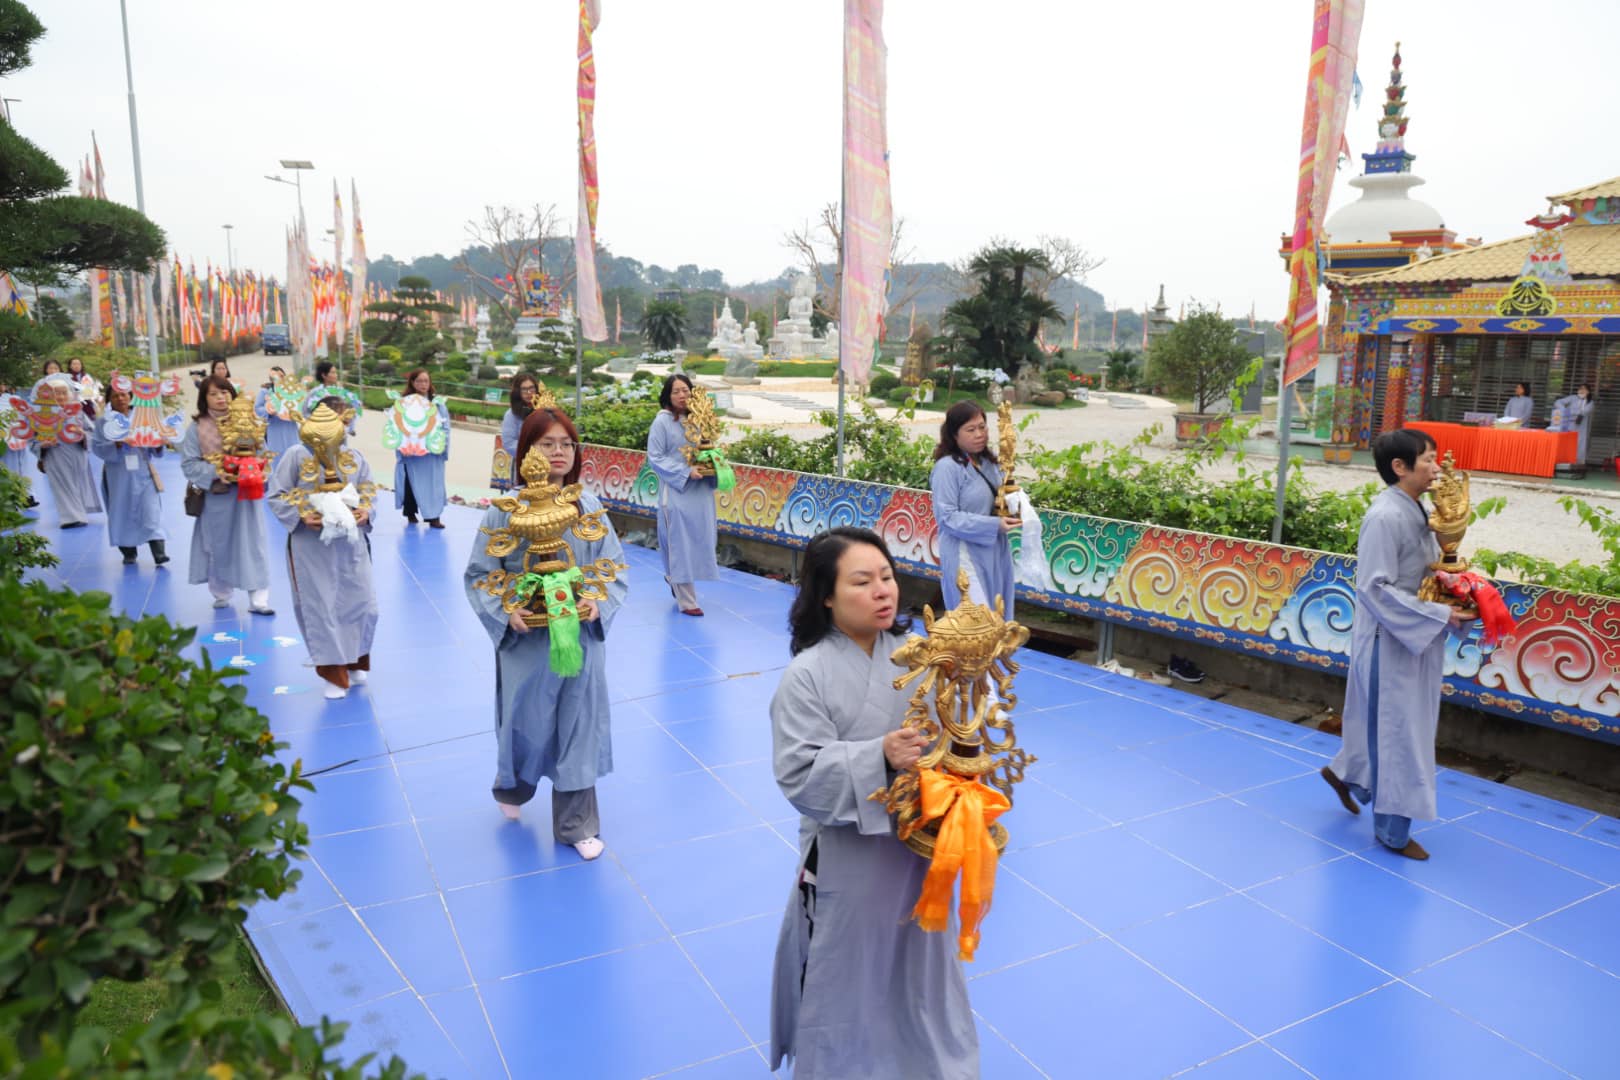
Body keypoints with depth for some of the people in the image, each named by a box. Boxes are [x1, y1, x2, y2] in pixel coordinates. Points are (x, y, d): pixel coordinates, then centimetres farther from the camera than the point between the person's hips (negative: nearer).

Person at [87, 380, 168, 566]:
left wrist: (158, 445, -18)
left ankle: (159, 552, -13)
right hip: (118, 476, 0)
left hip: (143, 473, 0)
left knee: (151, 512, -8)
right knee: (123, 513, 6)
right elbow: (96, 447, -6)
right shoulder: (102, 422, 3)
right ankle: (128, 552, 17)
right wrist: (116, 445, -22)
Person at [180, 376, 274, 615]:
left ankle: (258, 599, 4)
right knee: (219, 546, 11)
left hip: (246, 494, 1)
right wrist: (216, 473, -18)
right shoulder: (197, 428, -2)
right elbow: (189, 464, -4)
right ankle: (221, 594, 28)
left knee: (253, 545, 0)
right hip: (215, 497, 0)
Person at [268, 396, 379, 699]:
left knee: (363, 605, 9)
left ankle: (356, 663, 34)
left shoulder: (355, 458, 3)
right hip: (311, 548, -3)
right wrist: (301, 516, -19)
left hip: (351, 544, 3)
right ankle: (334, 673, 19)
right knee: (320, 610, 4)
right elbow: (276, 496, -4)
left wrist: (366, 512, -11)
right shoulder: (297, 455, -7)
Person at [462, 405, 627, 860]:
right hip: (525, 640, -1)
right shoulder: (505, 510, -11)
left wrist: (598, 603, -15)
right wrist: (506, 611, -18)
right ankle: (513, 788, 49)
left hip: (580, 638, 2)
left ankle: (577, 824, 27)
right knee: (526, 723, 15)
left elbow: (615, 568, 1)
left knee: (578, 728, 9)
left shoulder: (589, 507, -5)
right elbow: (478, 575, -4)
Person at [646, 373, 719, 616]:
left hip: (700, 490, 5)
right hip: (676, 492, -5)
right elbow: (655, 458, -10)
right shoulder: (662, 422, -7)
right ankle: (686, 601, 8)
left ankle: (673, 577, 38)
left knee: (700, 539, 10)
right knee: (681, 543, 0)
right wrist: (686, 472, -18)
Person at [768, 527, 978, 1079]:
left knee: (923, 967, 23)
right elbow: (799, 774, -20)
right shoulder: (806, 676, -17)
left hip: (919, 844, 4)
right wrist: (878, 757, -31)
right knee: (846, 977, 14)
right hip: (848, 856, -4)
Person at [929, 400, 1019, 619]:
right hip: (965, 555, -8)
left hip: (995, 552, 8)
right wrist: (994, 525, -23)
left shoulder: (990, 462, 8)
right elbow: (947, 517, -19)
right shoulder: (947, 467, -15)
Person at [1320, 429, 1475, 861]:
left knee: (1387, 726, 21)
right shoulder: (1386, 517, -21)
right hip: (1389, 642, -9)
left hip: (1413, 640, 9)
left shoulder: (1414, 512, 6)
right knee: (1395, 733, 3)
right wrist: (1439, 615, -23)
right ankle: (1393, 830, 17)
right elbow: (1375, 589, -24)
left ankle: (1344, 771, 44)